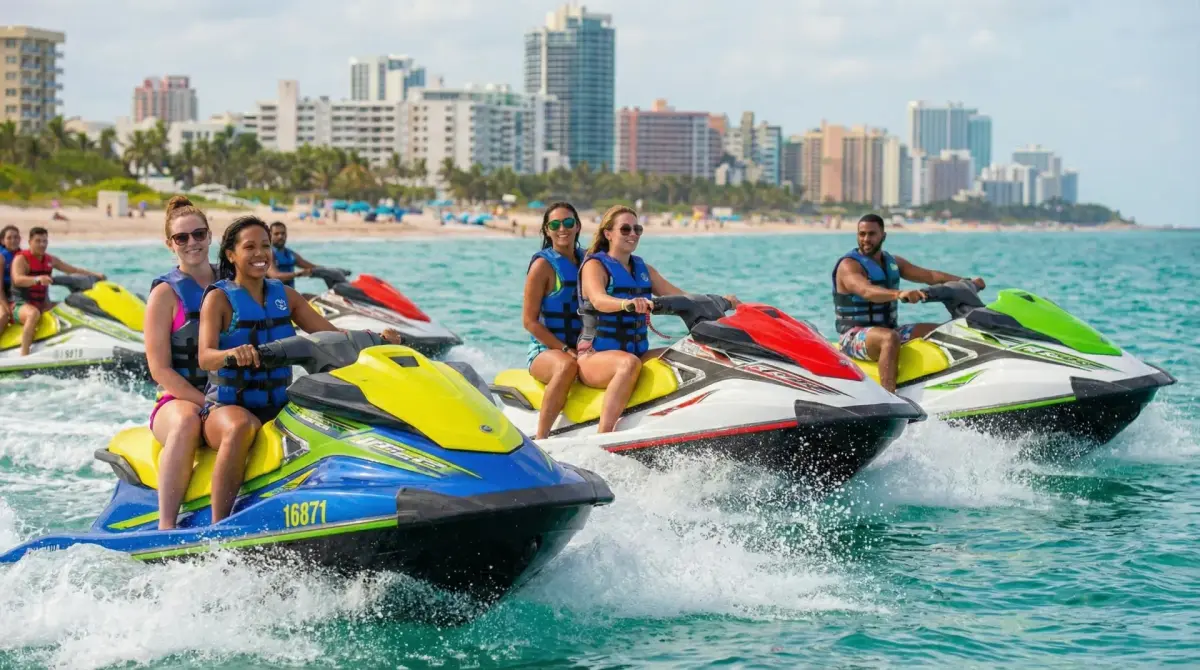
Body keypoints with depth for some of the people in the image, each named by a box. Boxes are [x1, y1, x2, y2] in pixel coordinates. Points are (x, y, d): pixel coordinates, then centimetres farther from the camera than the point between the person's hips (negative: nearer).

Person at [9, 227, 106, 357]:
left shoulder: (50, 260, 12)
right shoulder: (21, 259, -8)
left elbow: (74, 270, 15)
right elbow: (17, 280, -28)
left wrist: (95, 275, 2)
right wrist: (38, 279, -45)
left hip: (43, 305, 7)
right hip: (22, 304, -7)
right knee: (33, 313, -41)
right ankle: (24, 354, -45)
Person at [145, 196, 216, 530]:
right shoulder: (166, 293, 2)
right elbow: (160, 369, -5)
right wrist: (208, 404, -16)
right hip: (177, 400, -4)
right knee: (187, 422, -39)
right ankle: (166, 526, -44)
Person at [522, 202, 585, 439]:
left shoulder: (587, 260, 13)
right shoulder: (543, 264, -4)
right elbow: (529, 320, -8)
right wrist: (565, 349, -16)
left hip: (582, 348, 6)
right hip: (545, 349, -6)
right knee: (567, 366, -39)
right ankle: (540, 440, -40)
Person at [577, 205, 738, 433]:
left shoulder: (643, 269, 18)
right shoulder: (595, 265, -3)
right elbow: (598, 300, -24)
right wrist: (627, 303, -46)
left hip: (638, 352, 7)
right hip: (595, 356, -7)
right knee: (630, 363, -38)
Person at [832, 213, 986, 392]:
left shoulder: (892, 262, 13)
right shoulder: (849, 265, -12)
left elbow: (930, 275, 10)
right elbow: (866, 291, -33)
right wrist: (898, 294, -51)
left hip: (889, 329, 8)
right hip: (855, 335, -8)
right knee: (890, 338, -40)